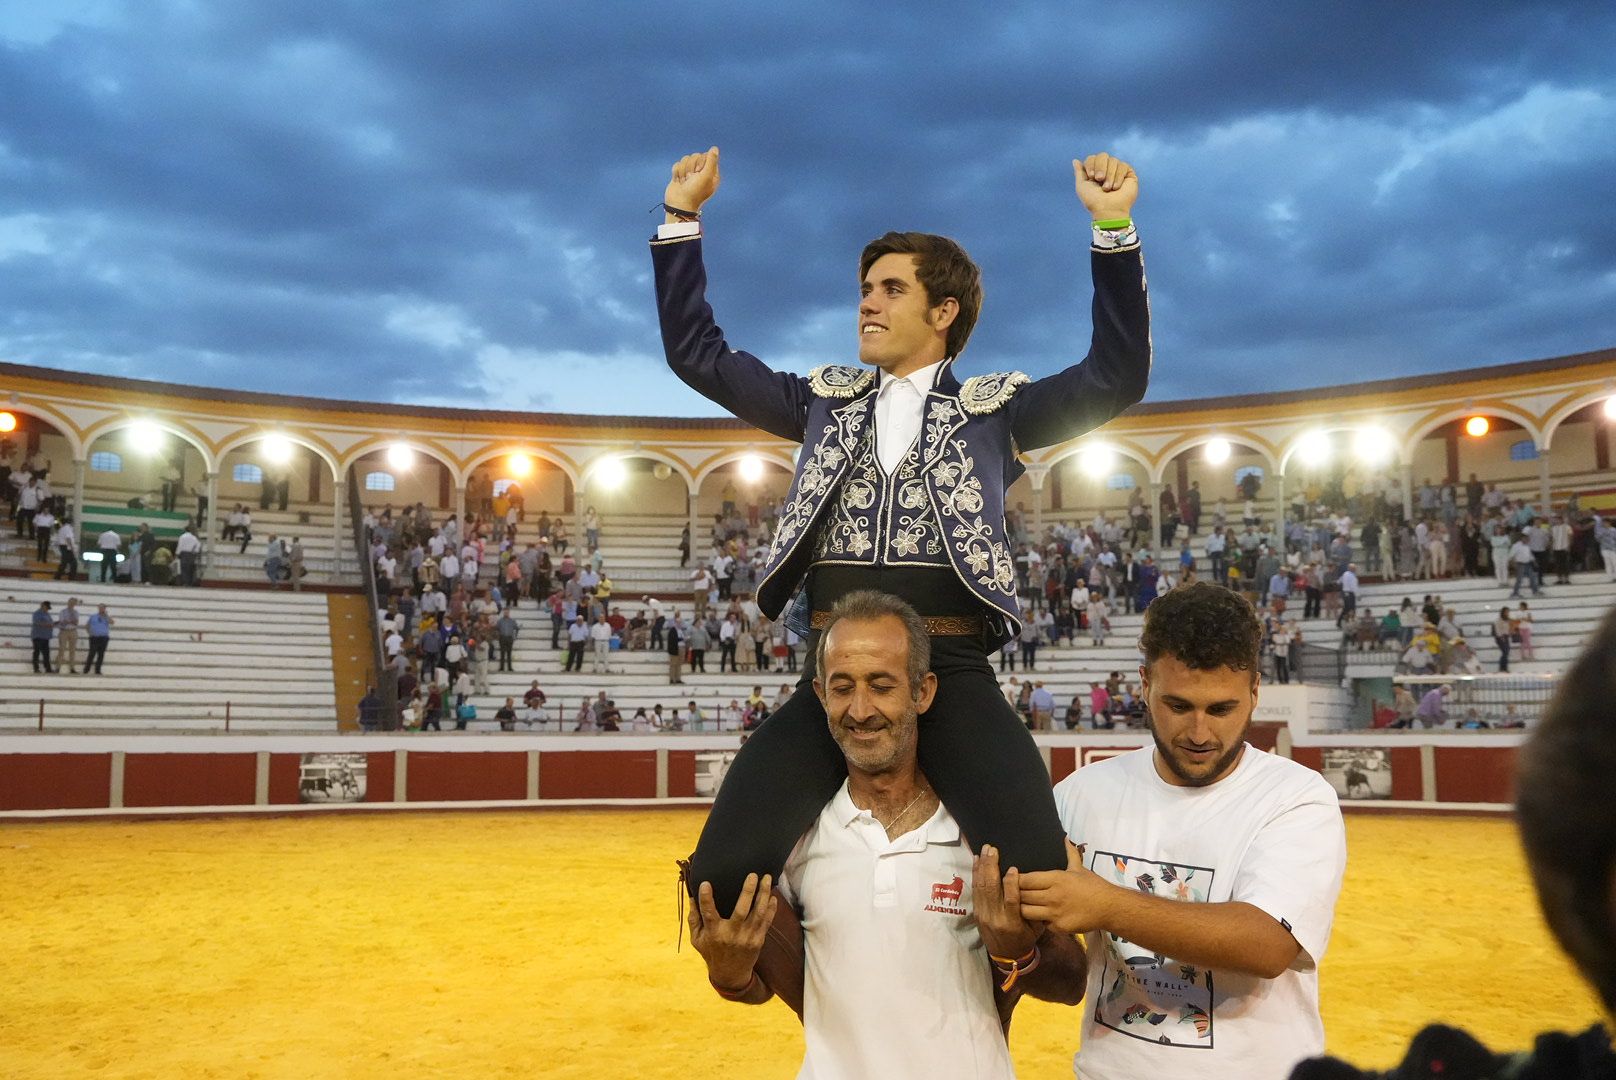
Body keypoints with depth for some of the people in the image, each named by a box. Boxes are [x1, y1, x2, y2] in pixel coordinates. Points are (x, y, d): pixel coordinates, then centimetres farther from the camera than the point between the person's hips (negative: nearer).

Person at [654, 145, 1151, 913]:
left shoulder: (994, 408, 12)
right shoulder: (827, 402, 19)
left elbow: (1116, 379, 0)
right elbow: (696, 352, 21)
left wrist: (1113, 229, -7)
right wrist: (681, 218, 16)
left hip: (953, 676, -2)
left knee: (1038, 876, -22)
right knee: (721, 876, -15)